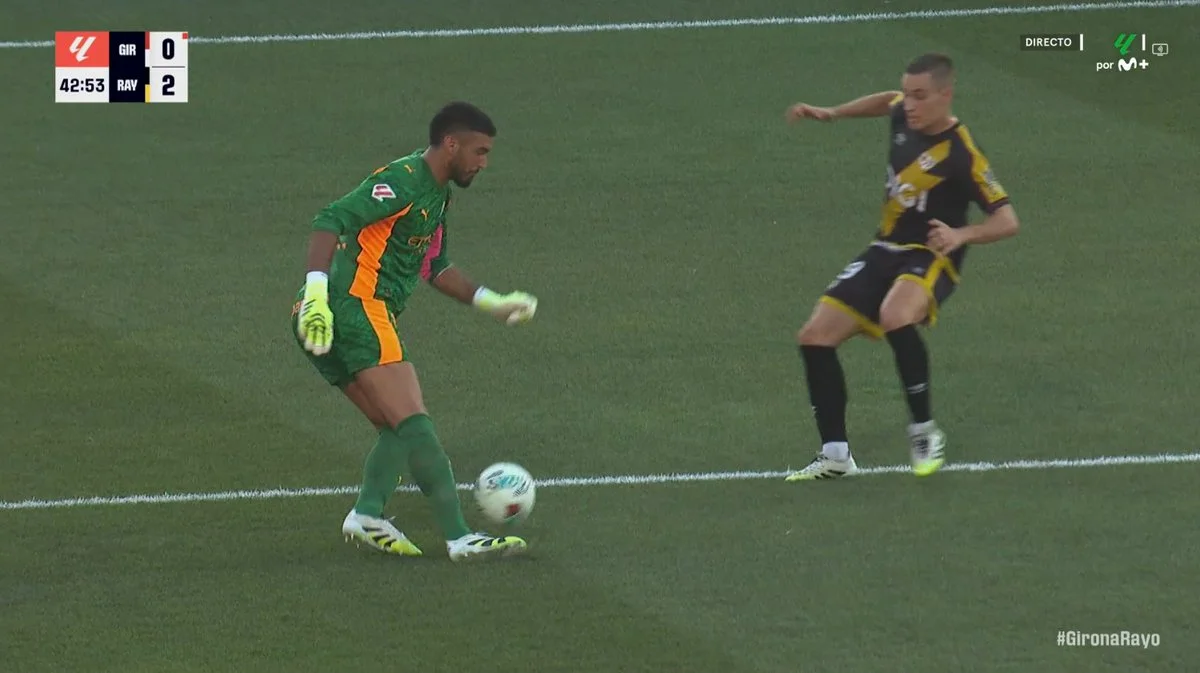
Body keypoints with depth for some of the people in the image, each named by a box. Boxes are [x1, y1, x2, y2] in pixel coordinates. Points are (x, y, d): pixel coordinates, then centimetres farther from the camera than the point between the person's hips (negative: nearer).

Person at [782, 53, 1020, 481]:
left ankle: (924, 431, -23)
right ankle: (835, 455, 10)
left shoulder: (961, 153, -20)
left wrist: (961, 234, -37)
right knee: (815, 337, 0)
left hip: (930, 257, -8)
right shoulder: (903, 116, 0)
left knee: (895, 318, -39)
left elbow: (1007, 221, -20)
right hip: (885, 251, 8)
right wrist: (832, 114, 21)